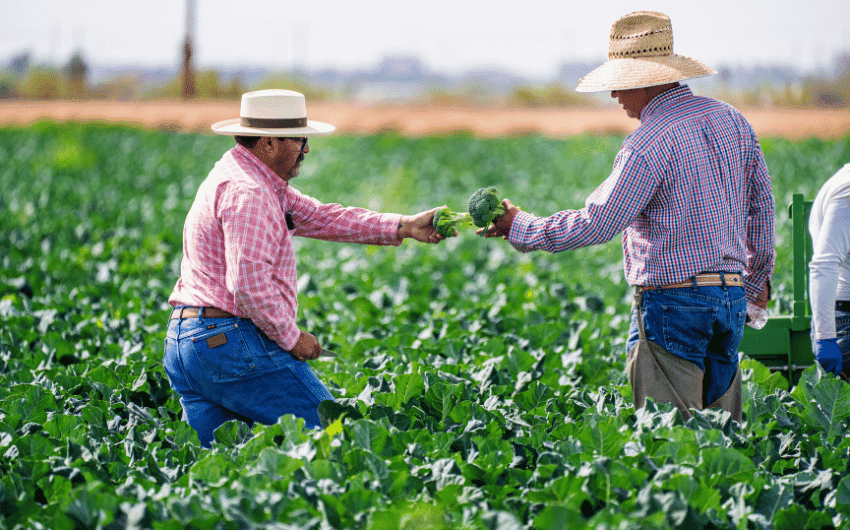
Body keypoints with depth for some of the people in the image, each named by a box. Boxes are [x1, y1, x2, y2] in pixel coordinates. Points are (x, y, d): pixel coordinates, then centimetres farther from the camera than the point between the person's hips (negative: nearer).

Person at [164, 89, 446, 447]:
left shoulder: (254, 180, 18)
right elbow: (249, 283, -25)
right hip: (234, 342, -10)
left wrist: (403, 227, 11)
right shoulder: (247, 193, -16)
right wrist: (291, 337, -12)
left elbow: (320, 217, 17)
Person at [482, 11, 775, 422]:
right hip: (732, 298, 8)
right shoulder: (730, 119, 10)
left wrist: (520, 227, -4)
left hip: (672, 301, -8)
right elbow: (761, 203, 18)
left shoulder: (649, 143, -15)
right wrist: (758, 277, 31)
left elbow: (596, 224, -16)